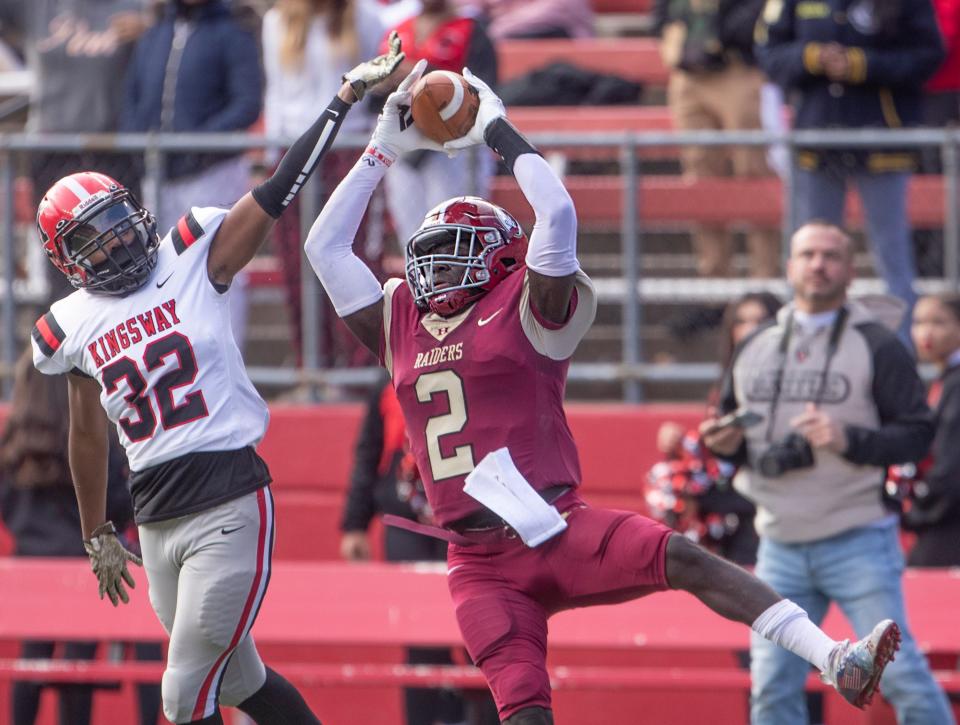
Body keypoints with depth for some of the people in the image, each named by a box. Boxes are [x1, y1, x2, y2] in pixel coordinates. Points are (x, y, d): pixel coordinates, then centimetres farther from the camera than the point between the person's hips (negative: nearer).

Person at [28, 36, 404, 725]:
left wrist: (345, 98, -10)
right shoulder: (76, 327, 11)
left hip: (230, 505, -5)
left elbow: (278, 191, -5)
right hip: (156, 522, 5)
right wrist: (97, 536, 27)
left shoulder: (192, 264, 0)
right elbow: (89, 436, 22)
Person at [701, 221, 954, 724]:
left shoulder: (877, 346, -1)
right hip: (780, 546, 5)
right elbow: (729, 429, 22)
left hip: (858, 544, -5)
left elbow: (917, 433, -6)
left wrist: (848, 440, -20)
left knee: (897, 672, -8)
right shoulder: (755, 349, 14)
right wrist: (726, 444, -1)